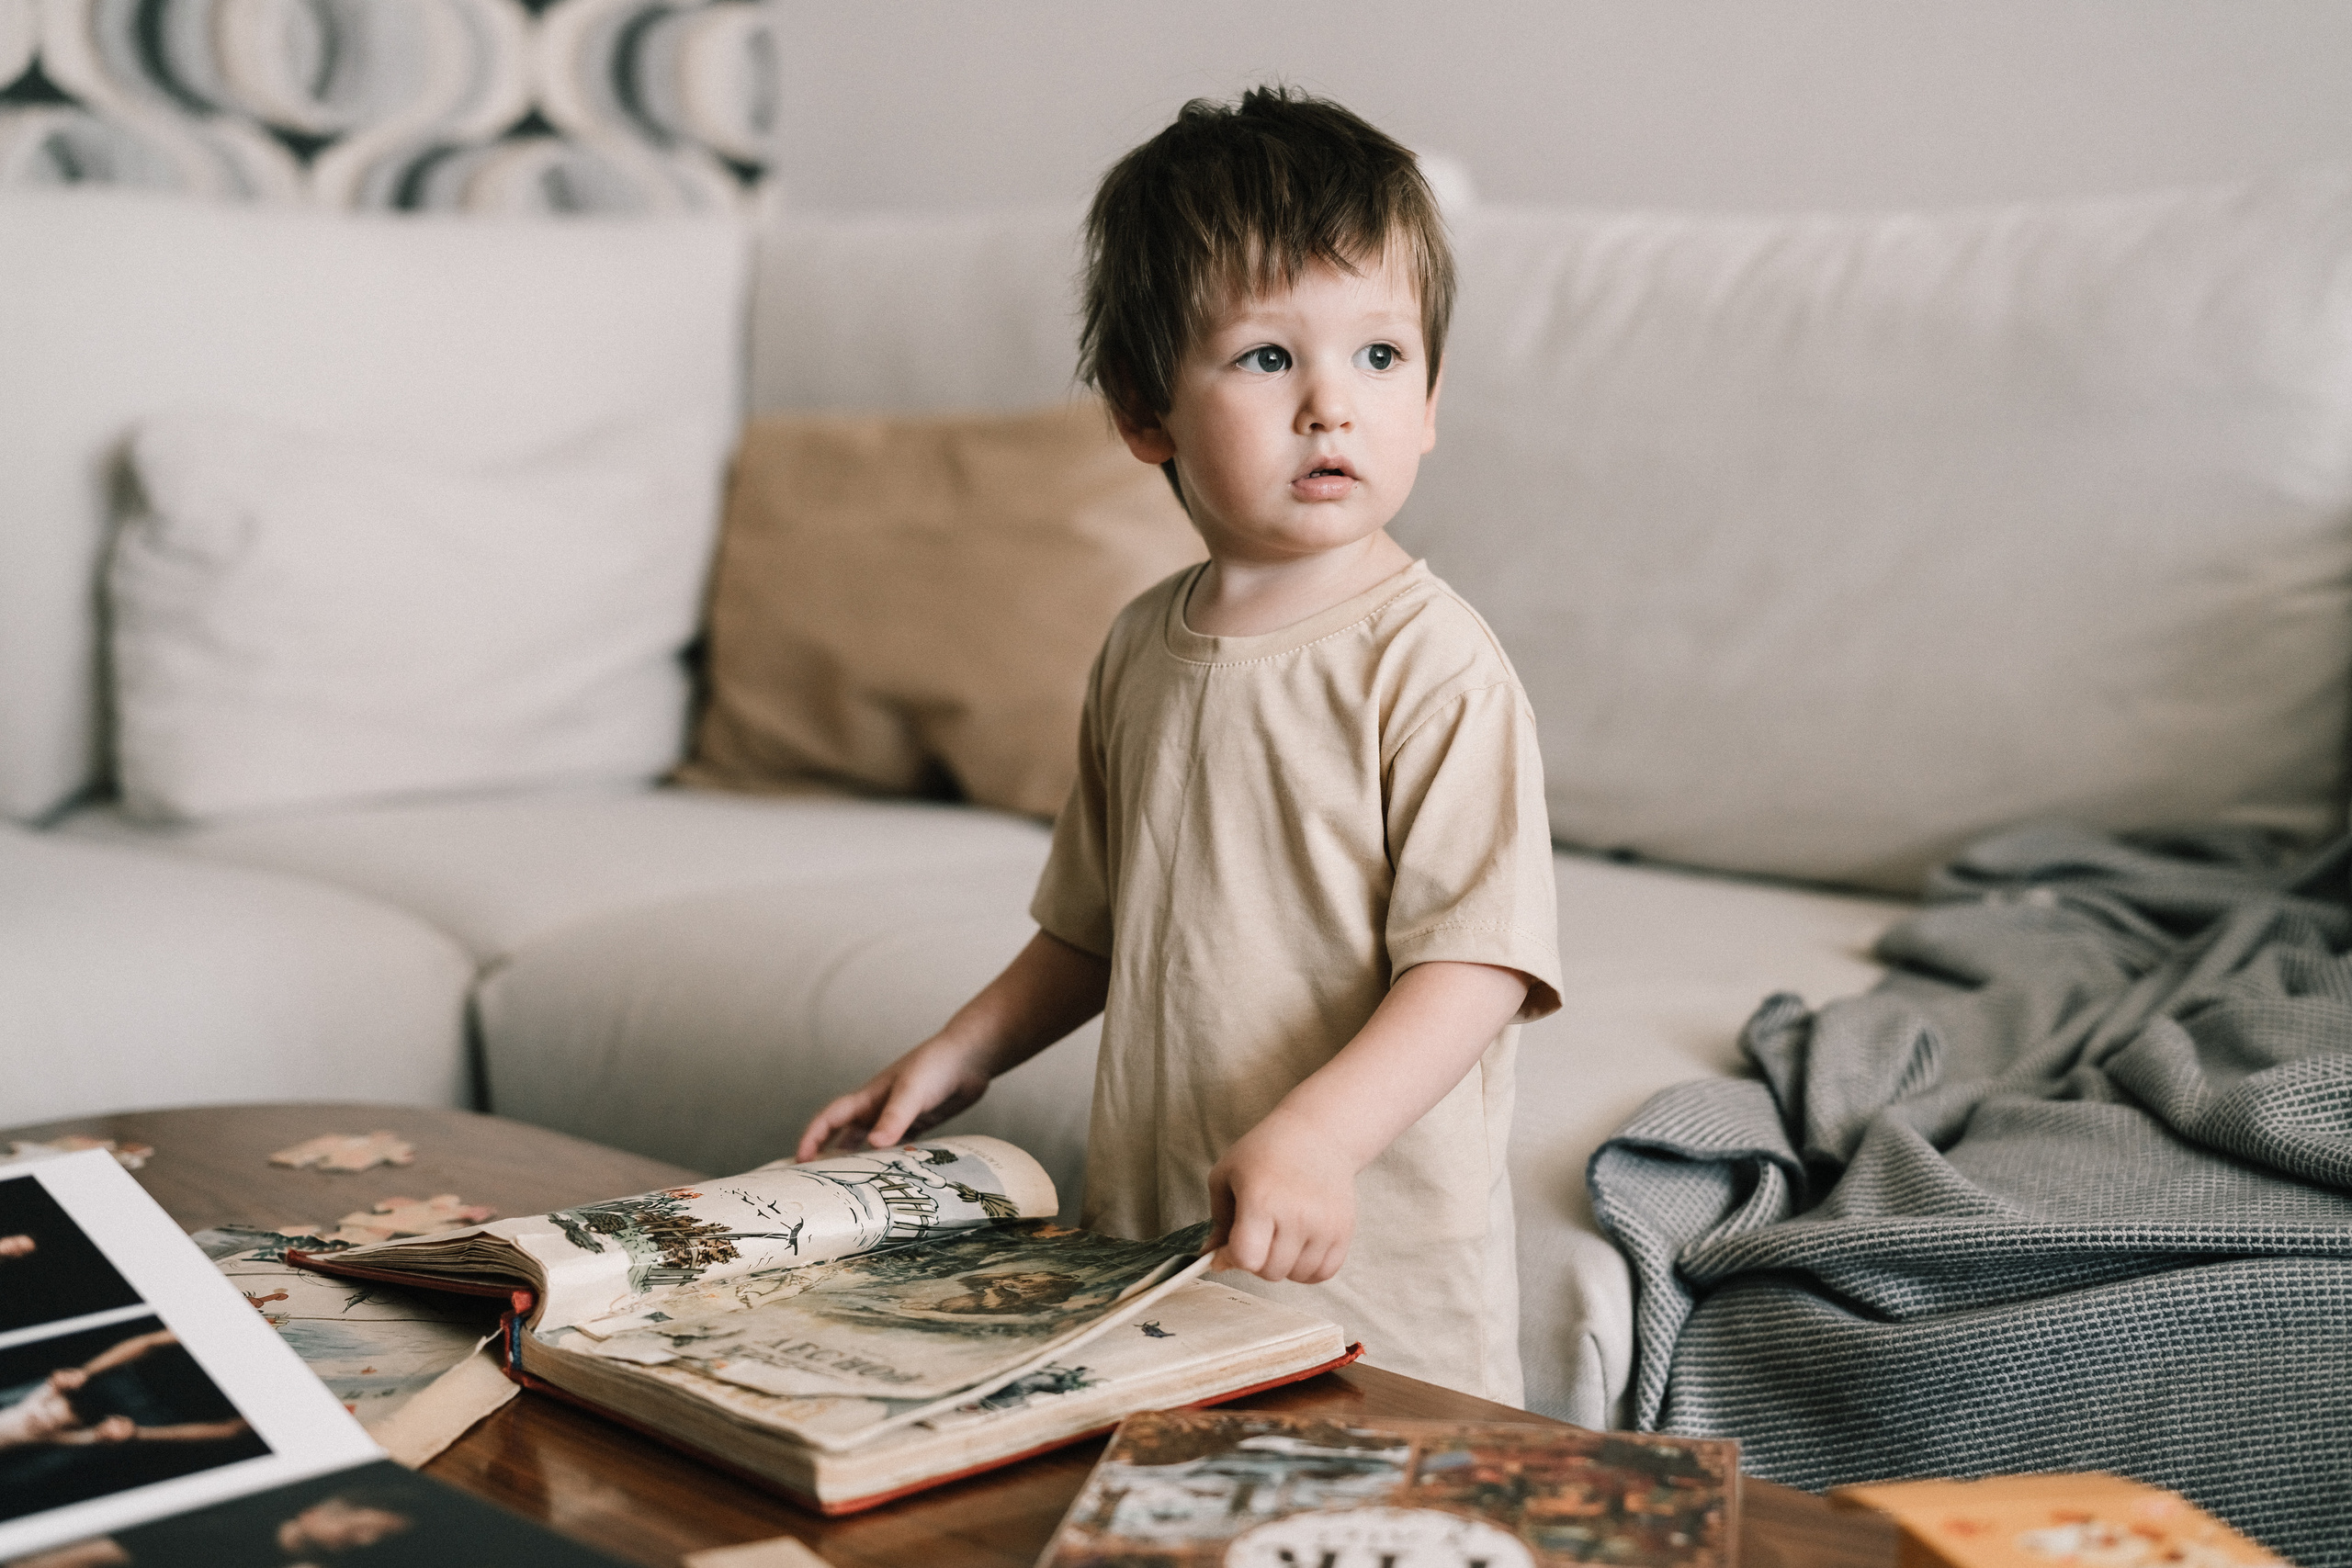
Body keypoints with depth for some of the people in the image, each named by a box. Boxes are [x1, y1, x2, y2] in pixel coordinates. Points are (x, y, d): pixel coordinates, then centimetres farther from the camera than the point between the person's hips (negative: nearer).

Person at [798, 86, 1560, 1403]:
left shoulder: (1435, 666, -15)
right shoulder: (1141, 652, 6)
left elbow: (1473, 964, -20)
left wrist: (1313, 1136, -32)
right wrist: (960, 1056, 12)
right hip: (1148, 1247, 6)